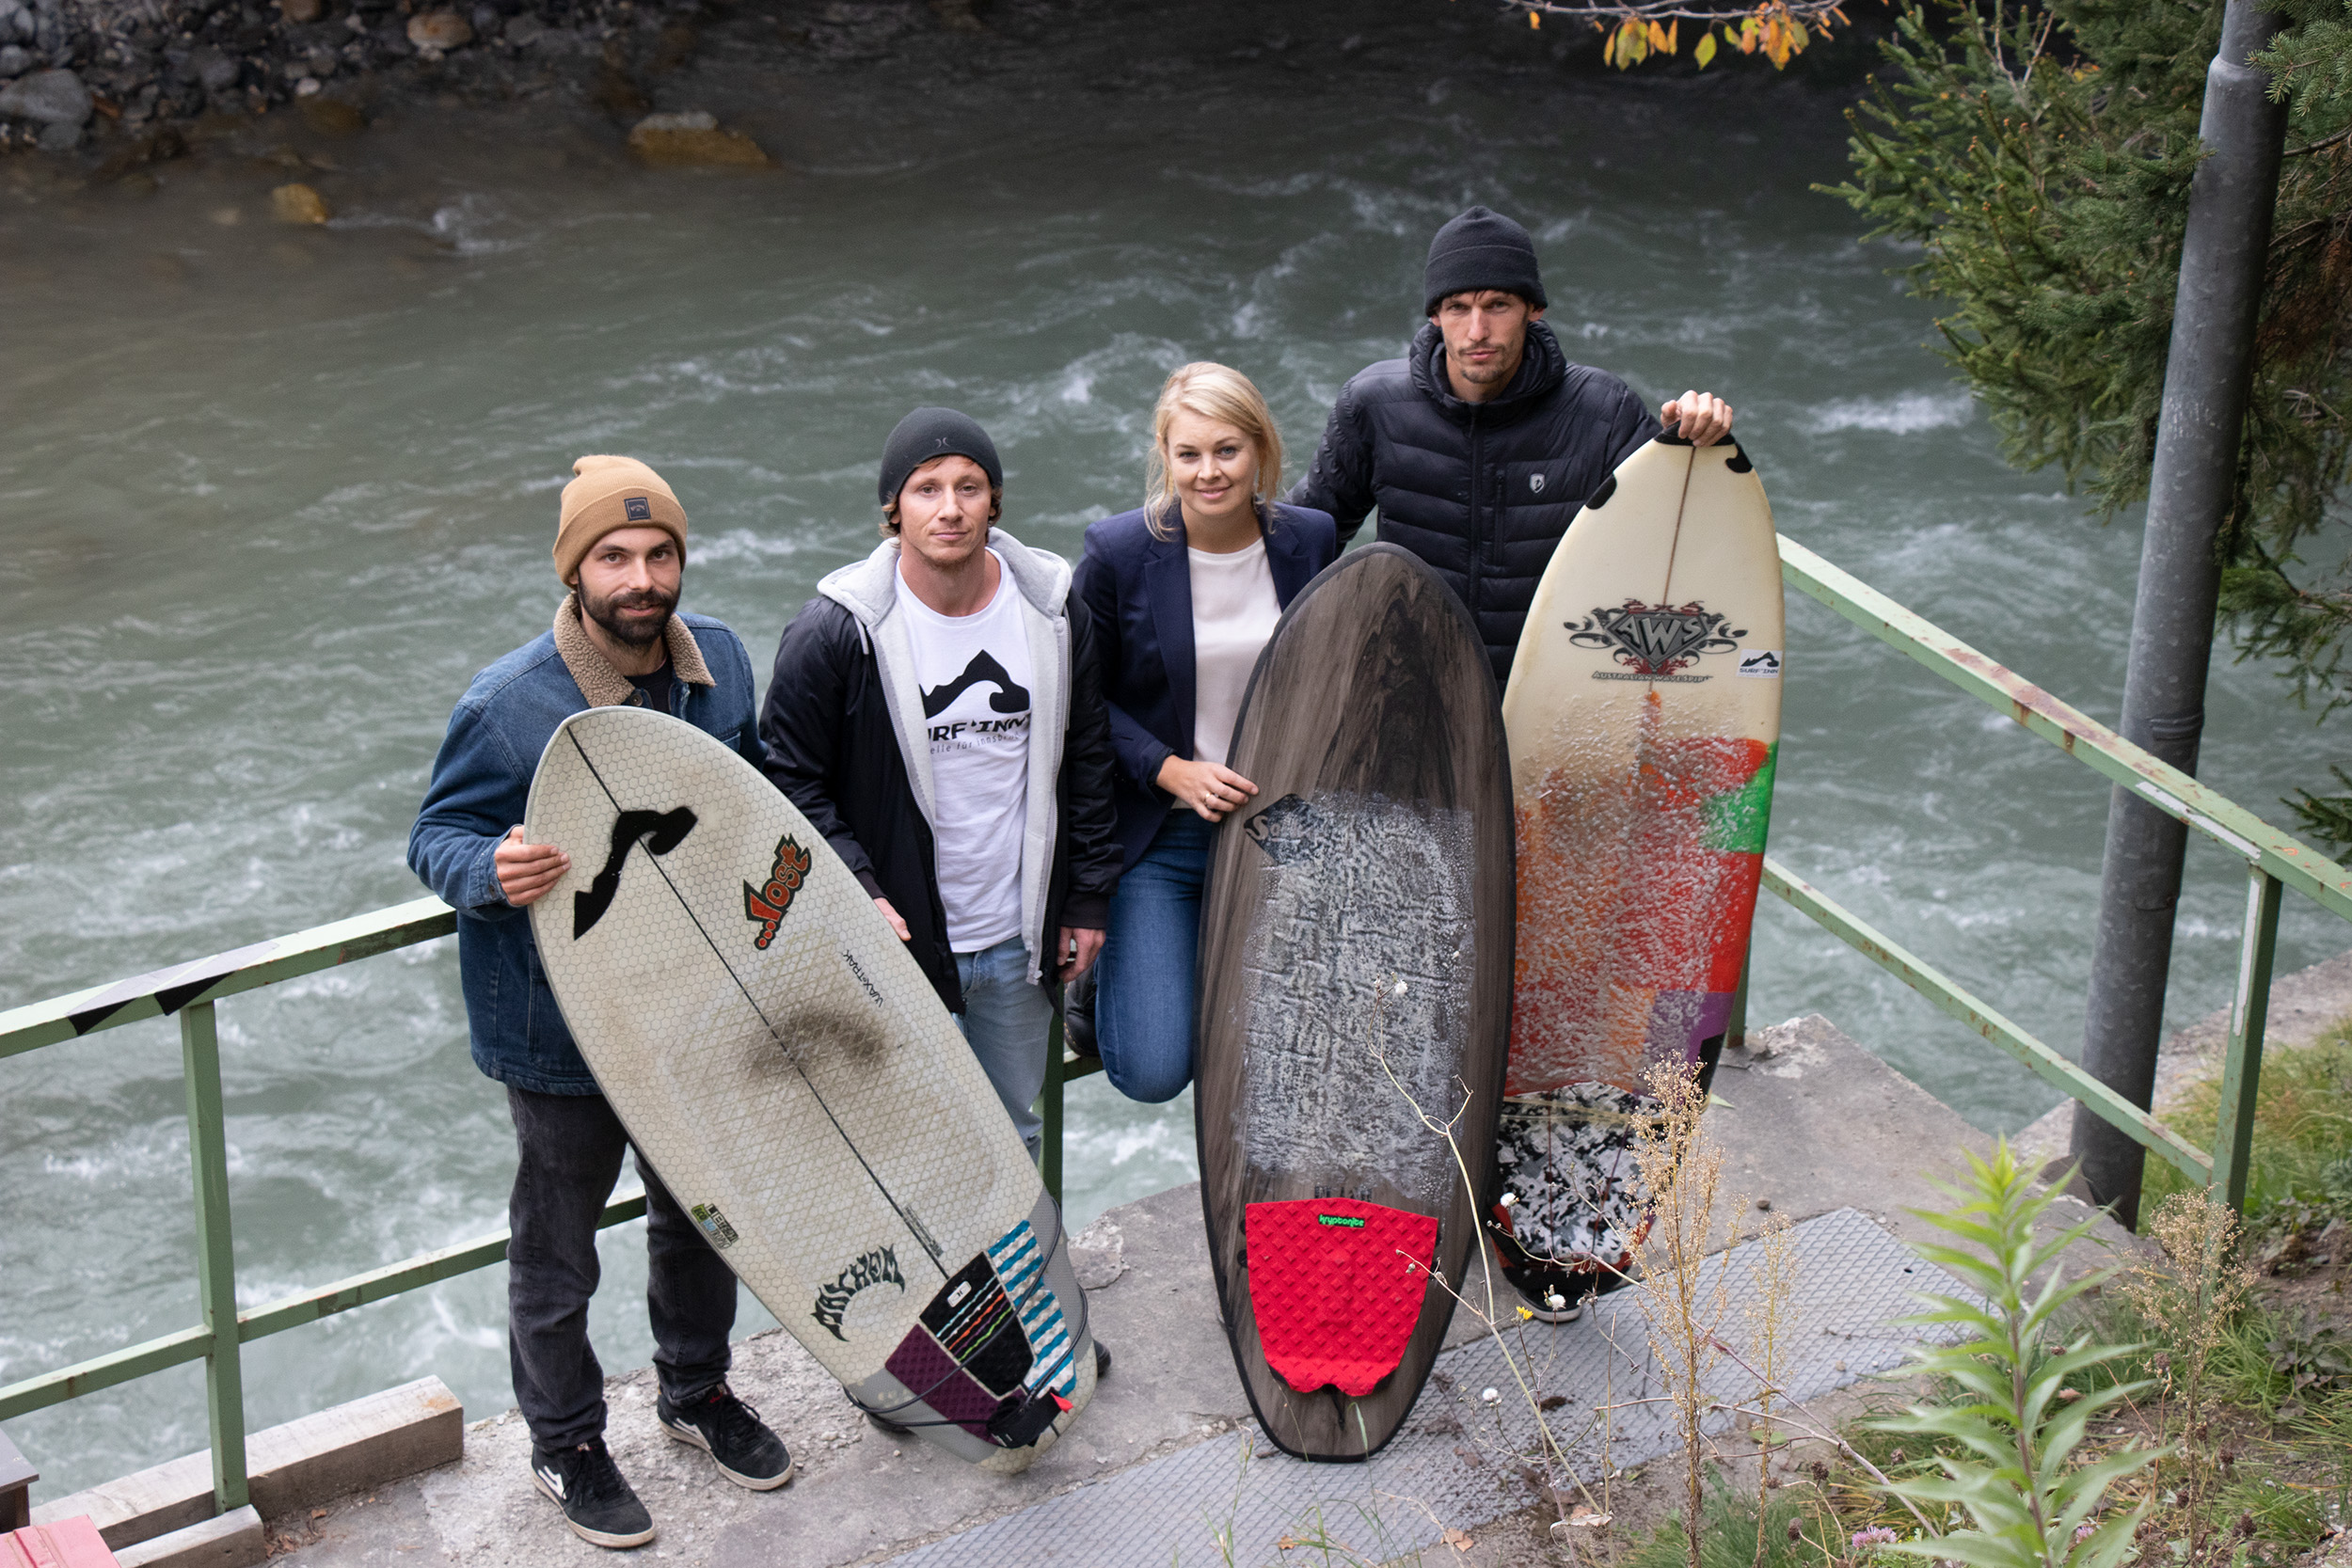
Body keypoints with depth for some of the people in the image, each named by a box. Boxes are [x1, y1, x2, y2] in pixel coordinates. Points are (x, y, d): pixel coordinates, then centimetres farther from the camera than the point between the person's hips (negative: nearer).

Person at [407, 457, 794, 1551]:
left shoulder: (721, 662, -5)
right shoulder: (504, 707, -23)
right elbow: (436, 838, -13)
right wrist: (495, 873, -35)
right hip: (562, 1023, -5)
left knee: (700, 1212, 24)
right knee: (557, 1247, 12)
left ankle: (697, 1390, 48)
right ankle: (565, 1442, 34)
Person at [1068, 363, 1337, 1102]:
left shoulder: (1310, 540, -2)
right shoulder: (1119, 551, -11)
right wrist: (1171, 771, -17)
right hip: (1158, 837, -3)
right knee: (1153, 1071, -12)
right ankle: (1102, 978, 21)